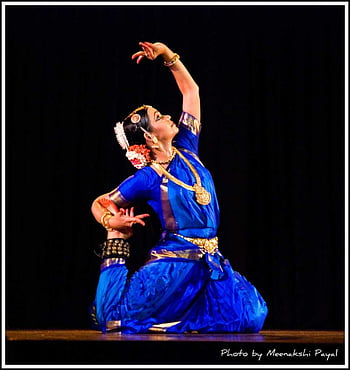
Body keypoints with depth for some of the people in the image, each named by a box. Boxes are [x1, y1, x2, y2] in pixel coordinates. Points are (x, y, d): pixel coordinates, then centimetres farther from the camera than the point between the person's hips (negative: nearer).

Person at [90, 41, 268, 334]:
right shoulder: (147, 178, -5)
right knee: (114, 318, -17)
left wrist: (168, 54, 10)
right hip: (173, 264, -5)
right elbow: (99, 204, 5)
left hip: (211, 262, 5)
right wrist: (112, 224, -16)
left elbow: (191, 91, 15)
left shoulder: (186, 151, 8)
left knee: (252, 316, -9)